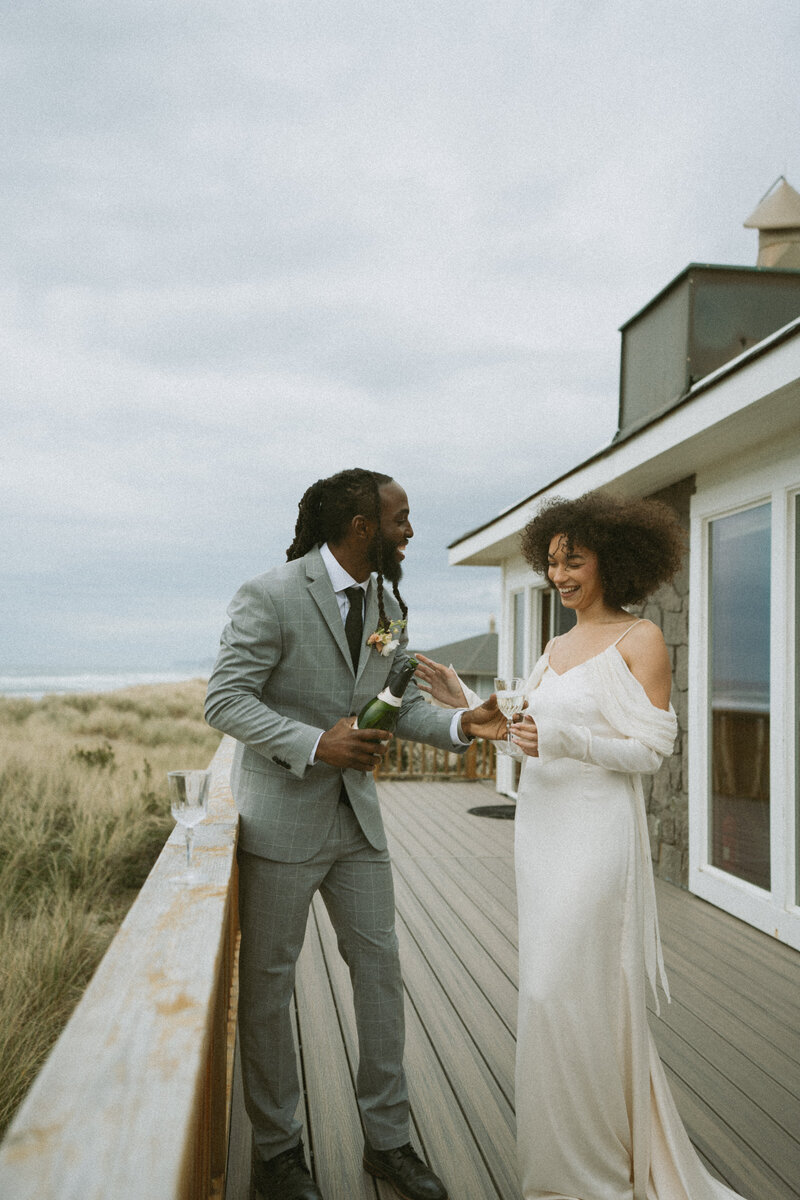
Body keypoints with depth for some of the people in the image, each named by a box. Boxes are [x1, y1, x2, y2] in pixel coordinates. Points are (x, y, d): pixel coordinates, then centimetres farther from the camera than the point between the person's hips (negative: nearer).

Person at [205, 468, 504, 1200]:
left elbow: (402, 703, 9)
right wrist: (314, 745, -27)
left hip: (356, 814, 7)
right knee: (268, 981, 8)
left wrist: (459, 724, -10)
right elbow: (224, 700, -17)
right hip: (282, 816, -6)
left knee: (380, 968, 11)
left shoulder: (387, 605, 5)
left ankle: (387, 1139, 28)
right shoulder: (271, 597, -17)